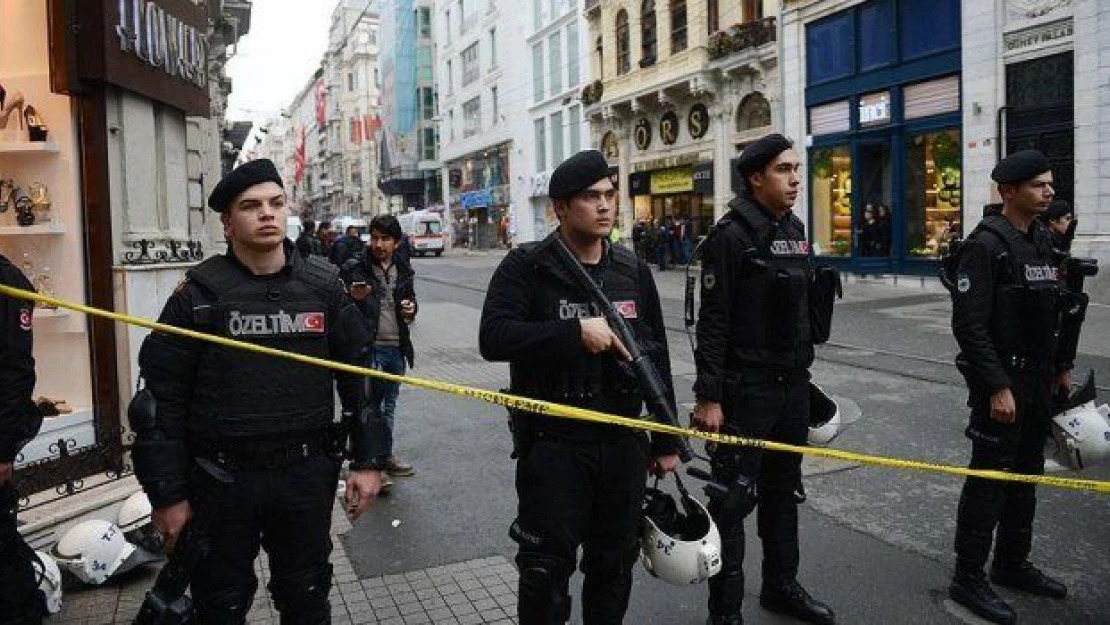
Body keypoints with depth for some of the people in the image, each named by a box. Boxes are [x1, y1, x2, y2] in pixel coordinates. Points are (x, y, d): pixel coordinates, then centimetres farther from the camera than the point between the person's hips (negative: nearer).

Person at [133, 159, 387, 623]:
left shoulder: (323, 286, 0)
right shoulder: (200, 294, -7)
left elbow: (359, 375, 4)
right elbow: (163, 397, -6)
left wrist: (367, 460, 2)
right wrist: (167, 494, -7)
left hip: (307, 475, 2)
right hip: (222, 479, -1)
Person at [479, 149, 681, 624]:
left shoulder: (634, 272, 7)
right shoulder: (526, 267, -6)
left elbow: (657, 360, 12)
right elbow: (492, 338, -20)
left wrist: (667, 441, 12)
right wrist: (575, 332, -26)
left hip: (623, 443, 4)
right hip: (552, 444, -4)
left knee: (615, 566, 18)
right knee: (546, 571, 5)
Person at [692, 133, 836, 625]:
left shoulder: (794, 230, 12)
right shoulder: (732, 234, -13)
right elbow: (712, 322, -17)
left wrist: (803, 372, 19)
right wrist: (708, 397, -19)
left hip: (793, 384, 8)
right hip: (746, 389, -8)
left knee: (783, 491, 19)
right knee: (734, 499, -1)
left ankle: (781, 585, 35)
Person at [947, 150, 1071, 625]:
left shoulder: (1041, 240, 11)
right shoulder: (987, 243, -15)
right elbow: (970, 324, -21)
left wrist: (1061, 367, 18)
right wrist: (997, 387, -22)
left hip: (1038, 380, 9)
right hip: (1002, 382, -9)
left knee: (1026, 476, 16)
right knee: (991, 479, -2)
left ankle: (1012, 564, 31)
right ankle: (968, 578, 10)